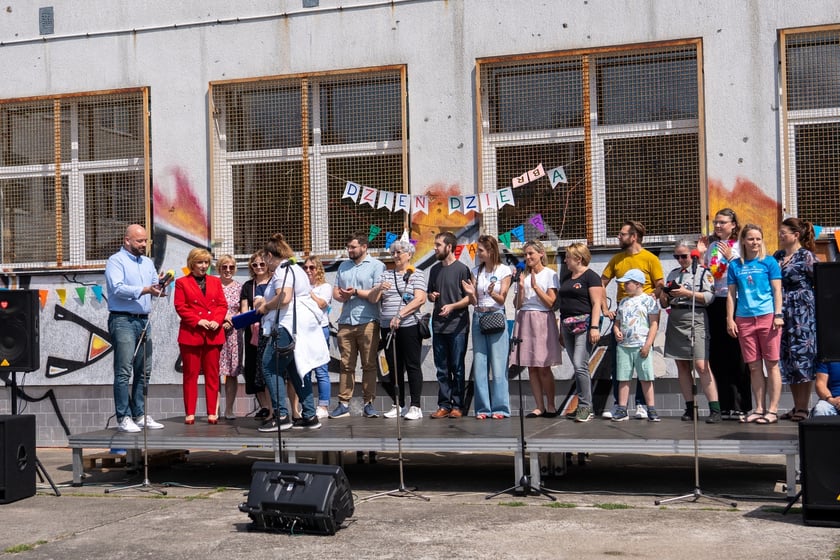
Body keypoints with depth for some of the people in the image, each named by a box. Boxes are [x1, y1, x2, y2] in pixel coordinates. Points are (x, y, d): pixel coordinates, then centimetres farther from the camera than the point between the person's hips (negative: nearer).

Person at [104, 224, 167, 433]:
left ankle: (140, 415, 15)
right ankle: (123, 418, -7)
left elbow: (155, 287, 16)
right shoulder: (116, 261, -3)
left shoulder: (148, 263, 19)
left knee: (143, 371, 9)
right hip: (123, 321, -7)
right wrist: (145, 290, -24)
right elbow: (117, 288, -17)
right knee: (123, 371, -9)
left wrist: (160, 286, -8)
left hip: (143, 321, 8)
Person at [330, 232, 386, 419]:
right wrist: (342, 296, -5)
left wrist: (356, 292, -9)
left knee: (369, 365, -1)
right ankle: (343, 404, 5)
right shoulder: (343, 266, 20)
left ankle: (368, 403, 4)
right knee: (346, 365, 4)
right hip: (345, 322, 5)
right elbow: (335, 291, 17)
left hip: (368, 322, -5)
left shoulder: (376, 266, 1)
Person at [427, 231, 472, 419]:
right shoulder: (435, 270, 15)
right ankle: (444, 405, 11)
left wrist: (452, 306, -19)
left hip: (457, 326, -6)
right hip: (438, 326, 6)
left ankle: (457, 406, 6)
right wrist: (432, 296, 3)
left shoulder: (462, 269, -4)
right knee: (442, 369, 7)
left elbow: (469, 298, -6)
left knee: (457, 368, 0)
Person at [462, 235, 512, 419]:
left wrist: (492, 293, -21)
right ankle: (483, 408, 6)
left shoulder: (504, 270, 0)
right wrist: (471, 293, -13)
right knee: (479, 365, 1)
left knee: (498, 364, -4)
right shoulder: (476, 271, 11)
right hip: (478, 317, 4)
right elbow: (473, 301, 8)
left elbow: (502, 299, -2)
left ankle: (500, 408, 1)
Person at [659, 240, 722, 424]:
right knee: (682, 365, 5)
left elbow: (709, 297, -8)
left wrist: (687, 293, -14)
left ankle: (715, 410, -13)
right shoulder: (673, 274, 19)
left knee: (701, 366, -13)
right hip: (675, 321, 6)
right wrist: (663, 296, -3)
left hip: (695, 319, -6)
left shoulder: (703, 272, 3)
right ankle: (690, 408, 10)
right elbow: (664, 304, 19)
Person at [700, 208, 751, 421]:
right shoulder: (711, 246, 15)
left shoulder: (740, 246, -1)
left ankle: (741, 406, 1)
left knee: (737, 355, -3)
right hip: (714, 302, 6)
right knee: (718, 355, 6)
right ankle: (725, 406, 13)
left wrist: (731, 257, -17)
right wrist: (702, 255, 6)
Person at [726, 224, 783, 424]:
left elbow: (777, 290, 2)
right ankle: (759, 409, 13)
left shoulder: (769, 262, 4)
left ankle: (772, 410, 2)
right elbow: (731, 294, 11)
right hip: (744, 319, 3)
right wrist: (730, 319, 4)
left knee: (771, 364, -1)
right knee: (754, 367, 7)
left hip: (767, 317, -3)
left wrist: (778, 315, -7)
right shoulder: (735, 265, 10)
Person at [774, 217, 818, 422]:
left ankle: (804, 407, 2)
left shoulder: (806, 256, -7)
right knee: (787, 359, 7)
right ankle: (797, 406, 15)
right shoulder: (777, 256, 13)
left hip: (802, 313, -7)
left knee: (803, 356, -4)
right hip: (782, 313, 7)